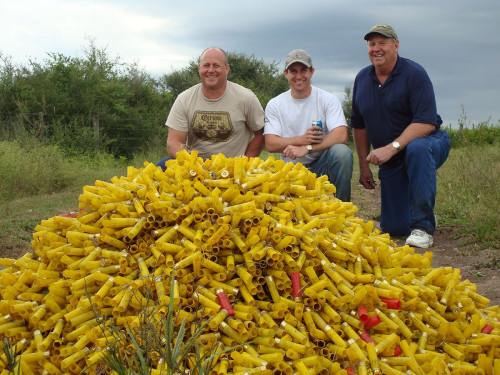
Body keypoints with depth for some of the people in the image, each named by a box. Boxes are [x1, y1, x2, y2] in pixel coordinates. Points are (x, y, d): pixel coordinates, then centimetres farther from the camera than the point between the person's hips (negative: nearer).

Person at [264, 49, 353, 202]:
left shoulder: (328, 100, -1)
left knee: (341, 151, -31)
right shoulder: (275, 105, 5)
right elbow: (270, 144, -6)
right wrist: (301, 140, -22)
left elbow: (341, 136, -15)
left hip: (322, 166, 1)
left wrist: (307, 148, -26)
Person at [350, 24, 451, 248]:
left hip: (428, 144, -5)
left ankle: (423, 226, -32)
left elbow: (426, 122, -24)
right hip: (391, 161, 5)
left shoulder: (414, 73, -15)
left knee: (417, 148, -42)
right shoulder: (362, 79, 3)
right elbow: (359, 125, 11)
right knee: (393, 228, -1)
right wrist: (364, 165, 8)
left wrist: (392, 147, -33)